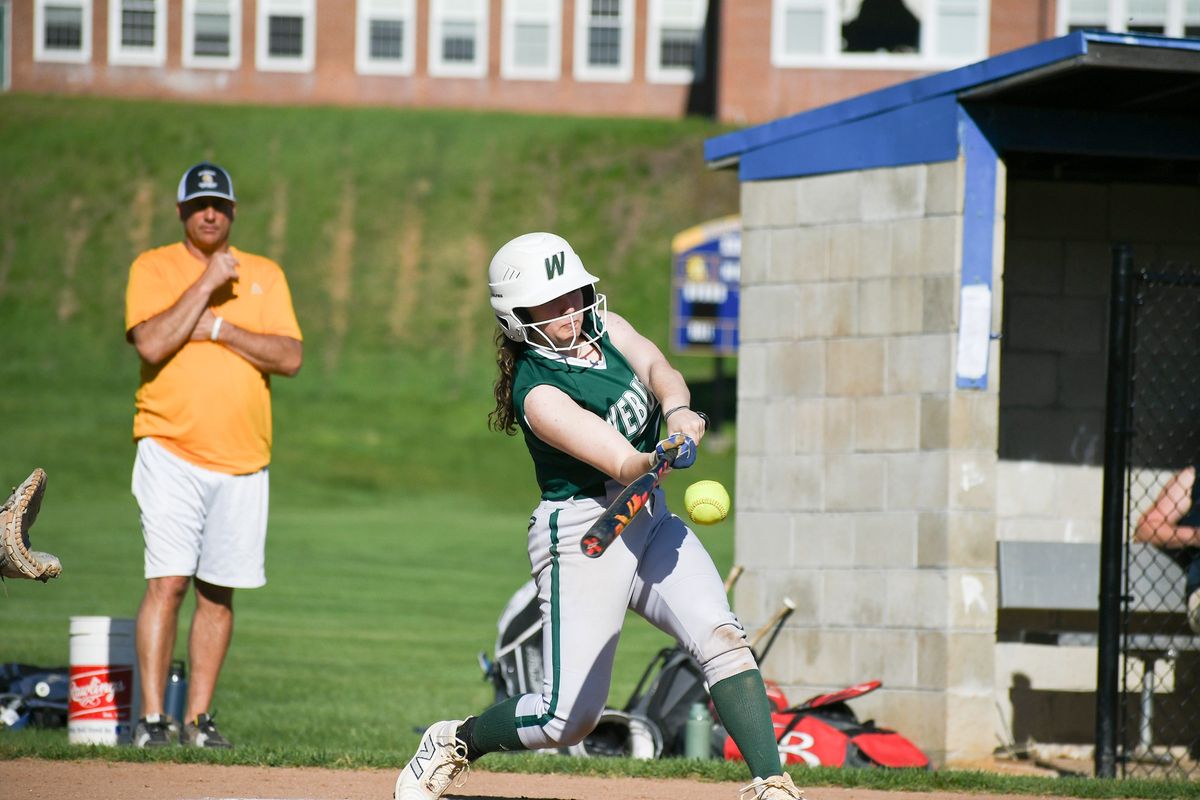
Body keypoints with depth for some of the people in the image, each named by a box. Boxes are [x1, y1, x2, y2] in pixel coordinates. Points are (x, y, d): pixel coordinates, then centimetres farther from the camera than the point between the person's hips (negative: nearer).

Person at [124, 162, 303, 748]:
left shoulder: (265, 276, 12)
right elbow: (151, 344, -13)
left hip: (242, 460, 3)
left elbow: (290, 358, -1)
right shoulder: (153, 268, 4)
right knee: (168, 581, -13)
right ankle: (152, 719, -13)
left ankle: (198, 719, 9)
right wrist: (206, 285, -12)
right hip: (171, 451, -3)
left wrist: (218, 328, -10)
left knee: (218, 590, 4)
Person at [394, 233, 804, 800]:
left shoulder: (601, 325, 5)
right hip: (584, 536, -7)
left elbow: (655, 367, -12)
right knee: (568, 718, -4)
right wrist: (661, 457, -50)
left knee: (721, 637, -17)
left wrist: (677, 410, -34)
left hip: (649, 520, 7)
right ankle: (454, 743, 22)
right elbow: (623, 464, -28)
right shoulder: (538, 392, -19)